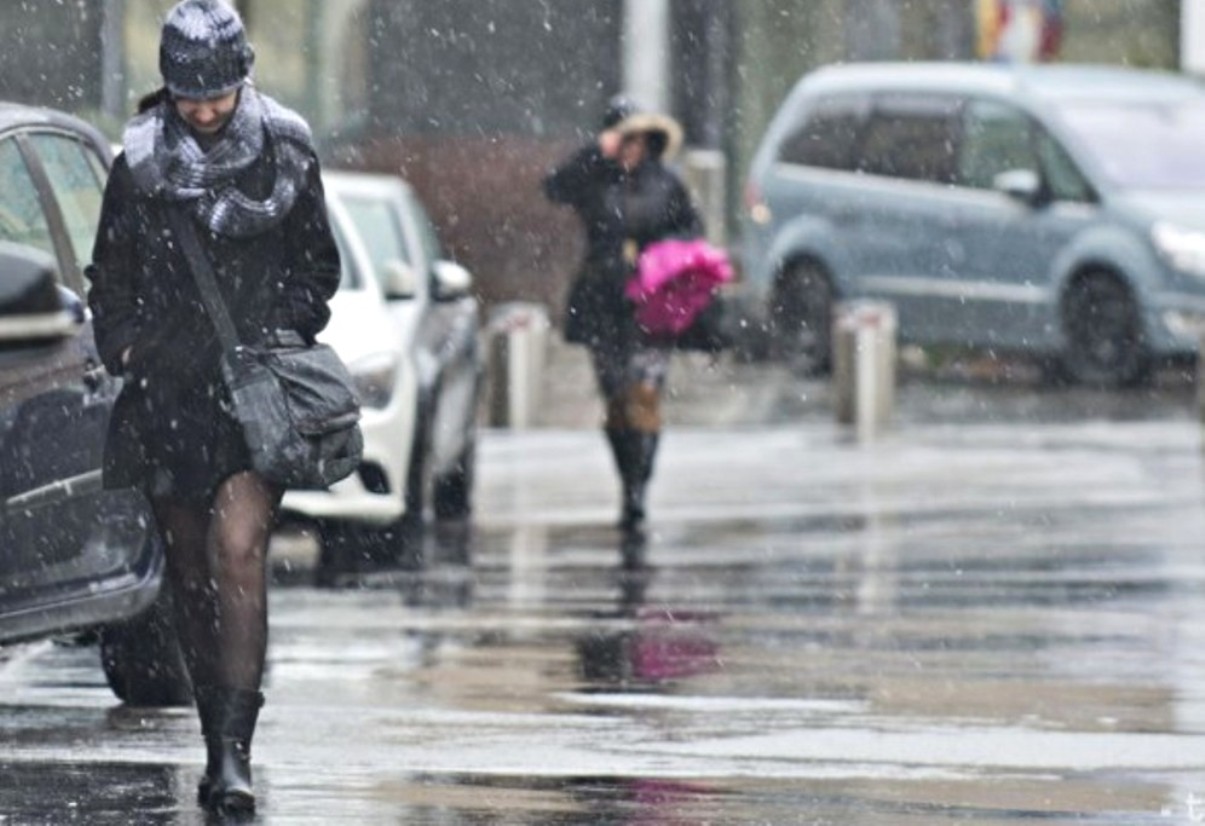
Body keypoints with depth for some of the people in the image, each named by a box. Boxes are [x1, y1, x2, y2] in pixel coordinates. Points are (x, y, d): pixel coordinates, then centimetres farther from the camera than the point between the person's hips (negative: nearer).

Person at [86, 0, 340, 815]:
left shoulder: (284, 154, 1)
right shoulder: (140, 164, 2)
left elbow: (318, 265, 11)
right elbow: (109, 279, 14)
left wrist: (285, 332, -2)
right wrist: (126, 345, 2)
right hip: (166, 390, 2)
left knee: (238, 547, -18)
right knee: (190, 566, 8)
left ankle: (234, 747, -20)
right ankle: (220, 740, 18)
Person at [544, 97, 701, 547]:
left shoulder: (664, 183, 5)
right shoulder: (594, 181, 1)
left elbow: (692, 227, 16)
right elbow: (554, 187, -17)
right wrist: (597, 153, -22)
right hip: (602, 306, 1)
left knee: (644, 394, -13)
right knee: (616, 400, 8)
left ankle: (636, 498, -18)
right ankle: (631, 490, 23)